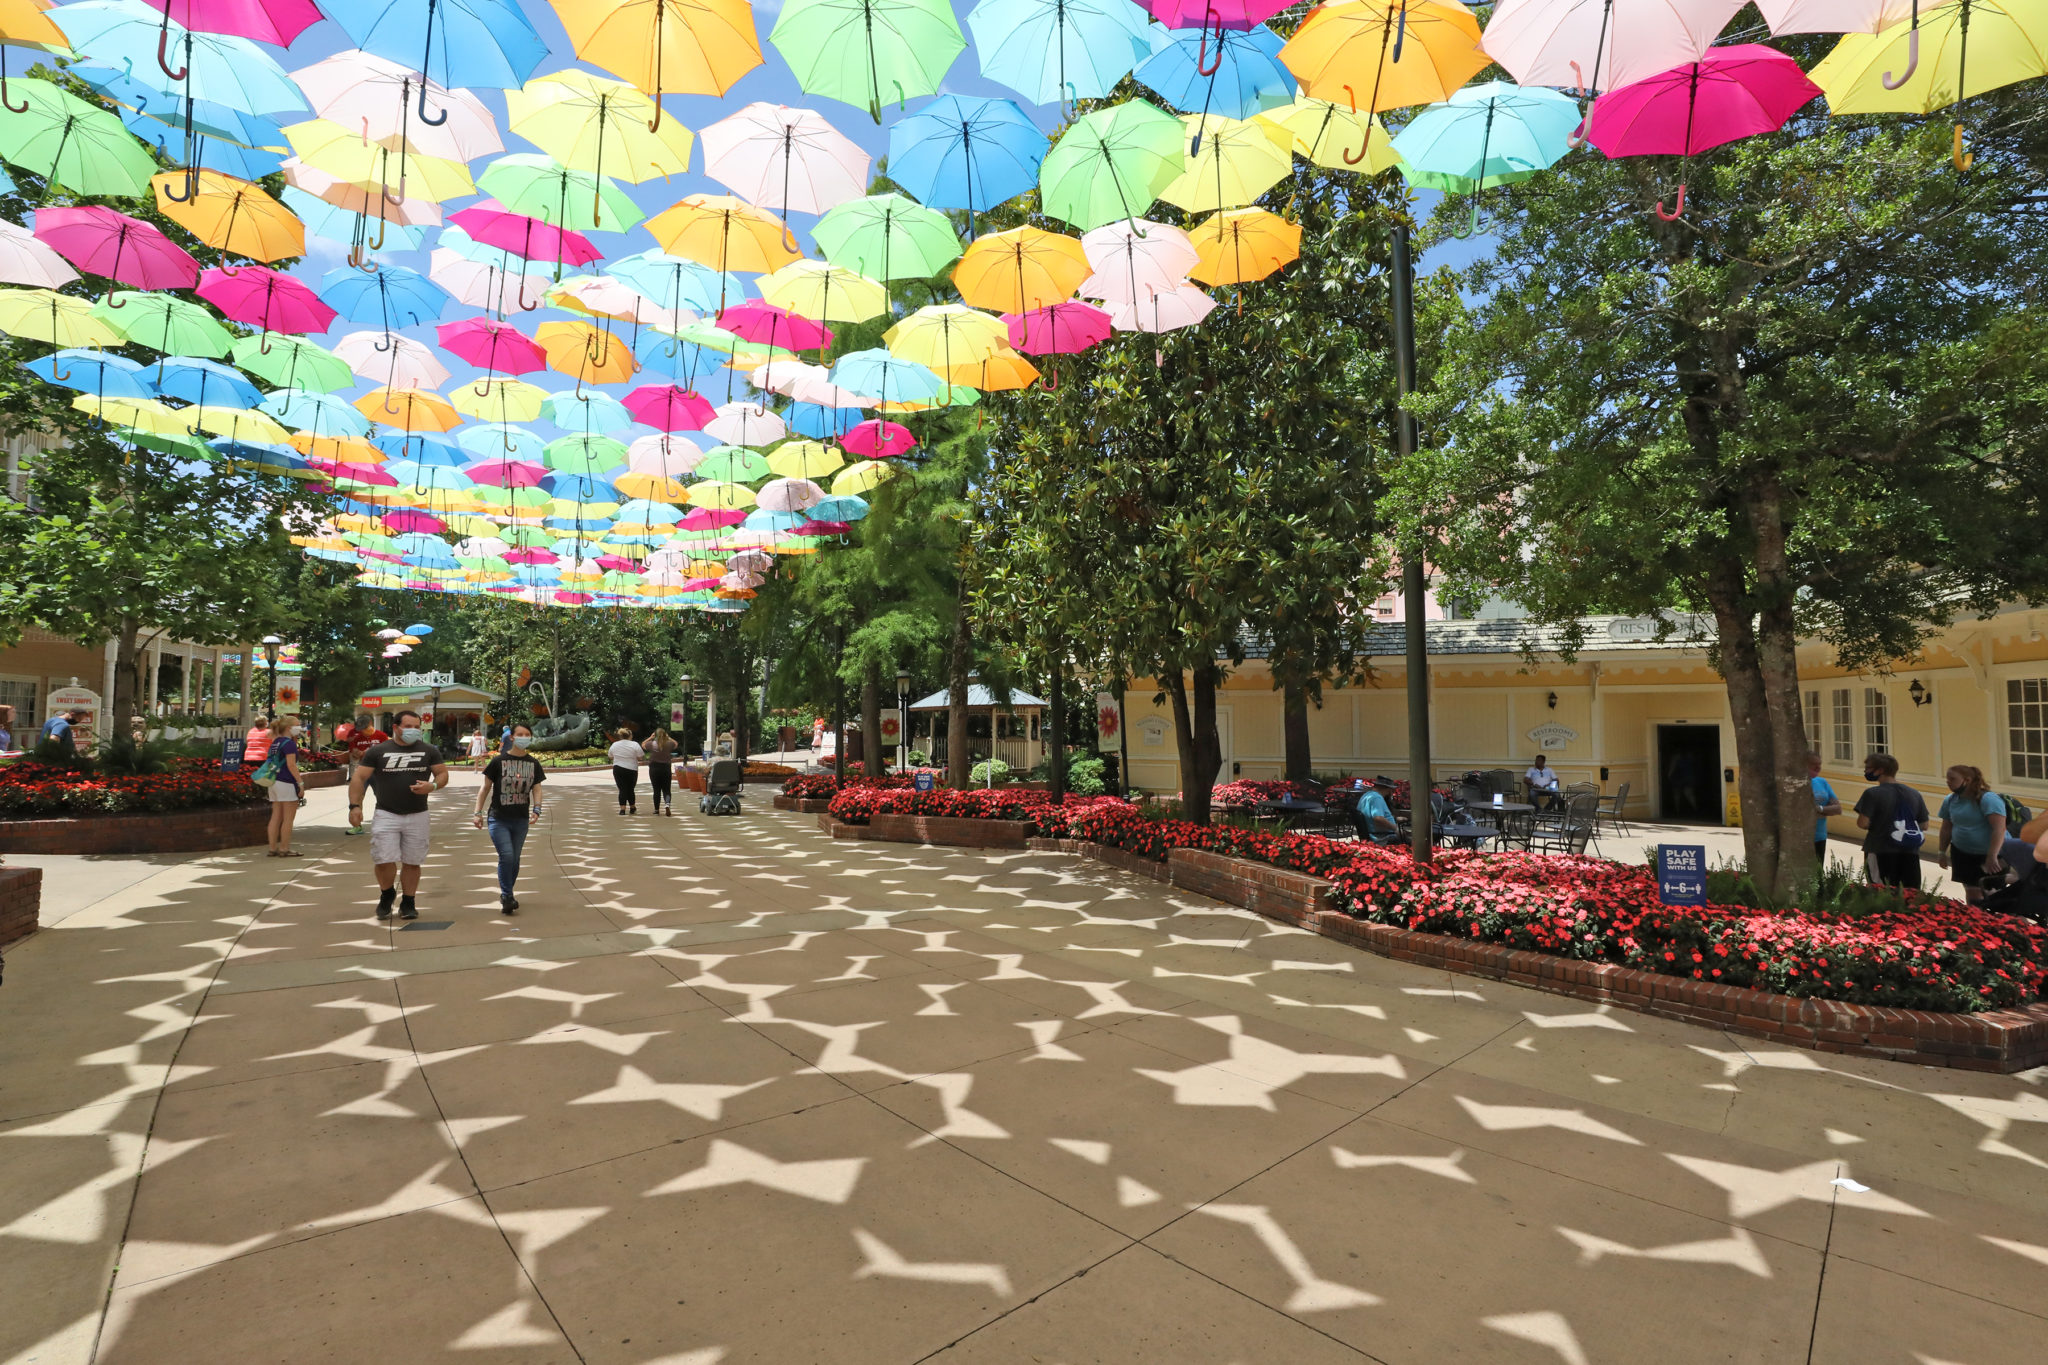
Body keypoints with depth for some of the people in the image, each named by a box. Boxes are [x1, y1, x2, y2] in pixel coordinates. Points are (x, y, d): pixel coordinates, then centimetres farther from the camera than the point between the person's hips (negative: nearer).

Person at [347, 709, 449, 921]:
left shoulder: (429, 751, 5)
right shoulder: (378, 751, 1)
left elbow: (443, 773, 8)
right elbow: (359, 778, 2)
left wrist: (432, 786, -14)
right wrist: (355, 805, -9)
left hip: (417, 816, 1)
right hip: (386, 814, -1)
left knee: (412, 862, 6)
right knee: (384, 860, -7)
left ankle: (408, 903, 21)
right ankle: (387, 894, 22)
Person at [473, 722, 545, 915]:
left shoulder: (533, 764, 7)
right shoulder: (498, 761, -3)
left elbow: (537, 789, 6)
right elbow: (485, 787, 2)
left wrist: (536, 809, -11)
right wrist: (478, 812, -2)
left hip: (521, 820, 4)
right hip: (498, 819, -3)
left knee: (514, 859, 10)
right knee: (506, 856, -15)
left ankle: (506, 894, 25)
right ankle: (507, 896, -6)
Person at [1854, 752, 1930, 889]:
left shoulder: (1873, 794, -11)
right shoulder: (1914, 794, 8)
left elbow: (1863, 823, -17)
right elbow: (1924, 826, 10)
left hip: (1881, 853, -5)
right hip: (1910, 853, 6)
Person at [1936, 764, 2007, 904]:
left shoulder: (1988, 799, -18)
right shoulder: (1950, 800, 2)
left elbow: (1999, 828, -25)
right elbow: (1946, 828, 13)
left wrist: (1992, 856, -31)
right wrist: (1943, 852, 13)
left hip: (1990, 855, -5)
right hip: (1962, 854, 5)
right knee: (1972, 892, 12)